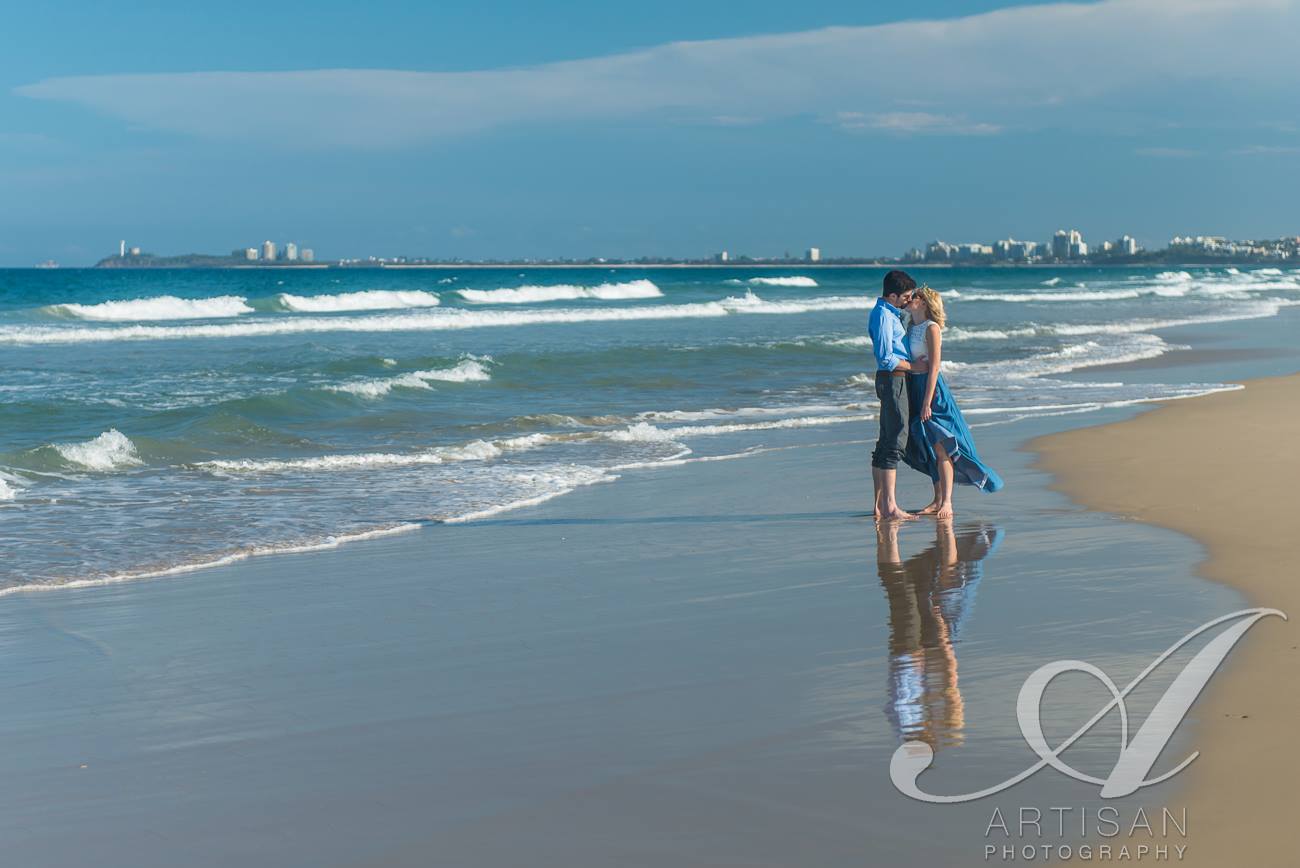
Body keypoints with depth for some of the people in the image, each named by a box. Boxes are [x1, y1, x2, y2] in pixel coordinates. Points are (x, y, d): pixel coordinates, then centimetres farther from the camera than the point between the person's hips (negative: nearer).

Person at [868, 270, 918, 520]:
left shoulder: (889, 312, 17)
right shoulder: (883, 315, -15)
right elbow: (886, 358, -19)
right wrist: (913, 366, -10)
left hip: (892, 381, 11)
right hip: (892, 380, -11)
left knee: (885, 442, 10)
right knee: (896, 440, -12)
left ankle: (880, 505, 12)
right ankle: (890, 506, -15)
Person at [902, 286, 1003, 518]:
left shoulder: (931, 328, -10)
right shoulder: (911, 328, 13)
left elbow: (934, 367, -15)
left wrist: (927, 403, -19)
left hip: (932, 388, -8)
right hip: (915, 387, 8)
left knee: (941, 448, -7)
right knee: (930, 449, 10)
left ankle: (947, 502, -7)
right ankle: (938, 500, 15)